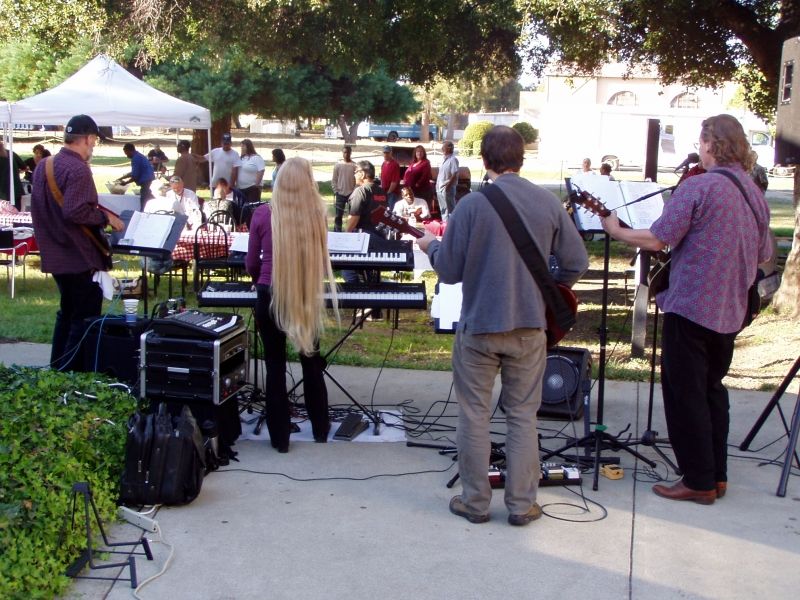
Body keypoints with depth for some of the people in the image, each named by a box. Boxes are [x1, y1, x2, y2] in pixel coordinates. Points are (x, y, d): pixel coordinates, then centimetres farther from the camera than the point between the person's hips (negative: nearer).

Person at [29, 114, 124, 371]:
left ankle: (56, 370, 26)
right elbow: (76, 212, -27)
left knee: (67, 313, 20)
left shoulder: (43, 165, 10)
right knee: (85, 319, -2)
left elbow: (39, 208, 18)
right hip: (78, 256, -9)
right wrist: (105, 217, -15)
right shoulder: (78, 169, -19)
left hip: (55, 255, 9)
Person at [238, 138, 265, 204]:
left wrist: (257, 184, -17)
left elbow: (260, 172, -14)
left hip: (252, 188, -7)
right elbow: (236, 172, 18)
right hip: (241, 188, 7)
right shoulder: (240, 158, 14)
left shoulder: (257, 158, -7)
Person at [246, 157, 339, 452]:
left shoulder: (263, 214, -8)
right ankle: (320, 428, 29)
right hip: (307, 295, 1)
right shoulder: (317, 212, -7)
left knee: (275, 364, 9)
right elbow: (321, 259, 6)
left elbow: (252, 262, 2)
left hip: (270, 295, -1)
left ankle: (280, 436, 14)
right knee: (311, 361, 17)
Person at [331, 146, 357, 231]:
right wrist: (335, 193, -3)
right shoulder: (338, 165, 1)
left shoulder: (355, 165, 0)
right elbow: (334, 180, 3)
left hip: (352, 194, 0)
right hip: (340, 194, 0)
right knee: (338, 216, 3)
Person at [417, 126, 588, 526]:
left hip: (478, 326, -2)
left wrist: (430, 245, 12)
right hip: (529, 326, 2)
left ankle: (475, 502, 19)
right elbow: (577, 264, 0)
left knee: (474, 416, 10)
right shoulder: (549, 203, -3)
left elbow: (449, 271, -8)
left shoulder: (472, 204, -12)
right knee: (523, 416, 12)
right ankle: (522, 505, 17)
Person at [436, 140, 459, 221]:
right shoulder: (444, 159, 15)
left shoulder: (453, 159, -13)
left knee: (449, 208, -6)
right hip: (440, 188, 9)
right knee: (443, 209, 15)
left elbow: (455, 175, -18)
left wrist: (448, 186, -21)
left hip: (447, 188, -9)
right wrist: (437, 184, 14)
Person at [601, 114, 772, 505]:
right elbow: (763, 256, 17)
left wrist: (615, 231, -2)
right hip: (730, 312, 8)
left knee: (685, 393, 2)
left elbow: (656, 240, -17)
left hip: (691, 307, -8)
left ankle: (699, 482, 7)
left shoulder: (697, 187, -15)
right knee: (712, 388, 19)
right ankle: (717, 475, 25)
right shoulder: (754, 193, 9)